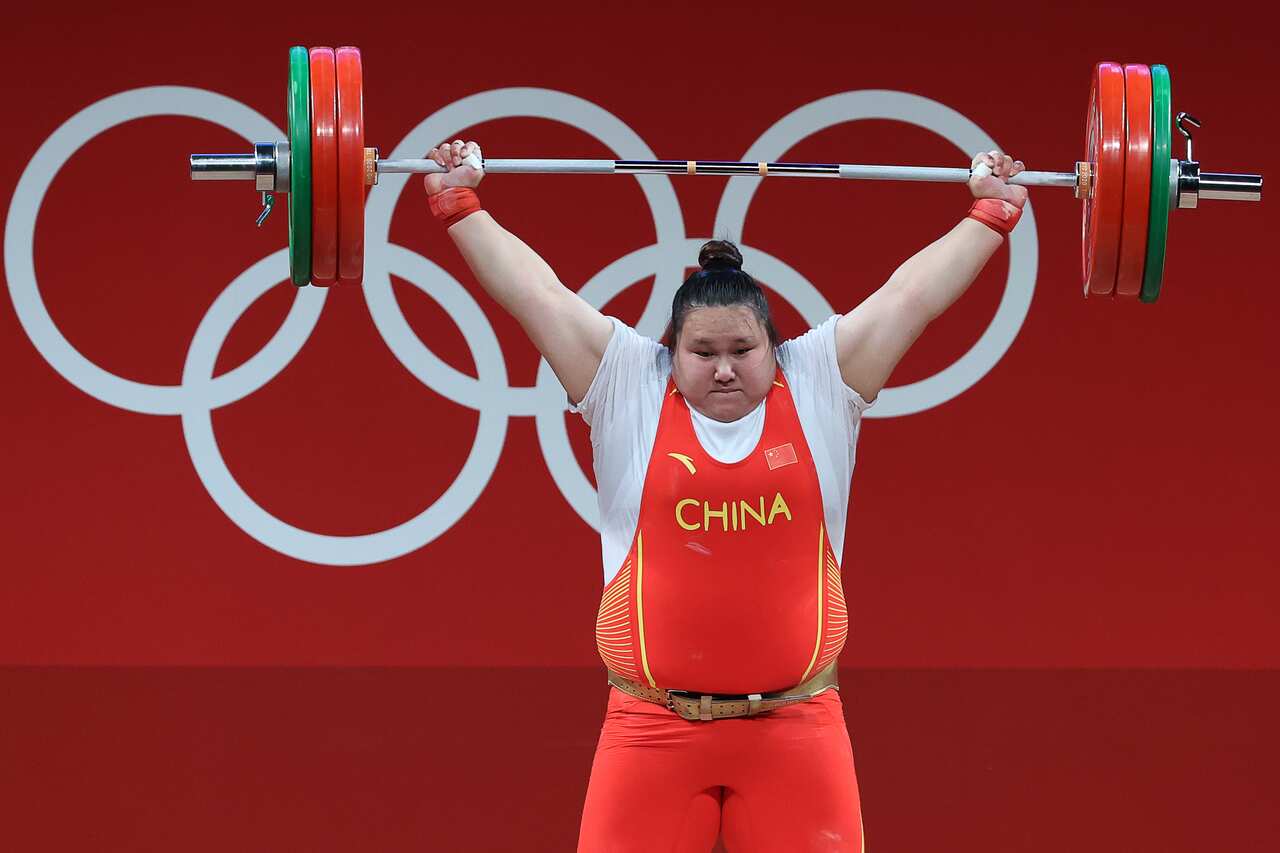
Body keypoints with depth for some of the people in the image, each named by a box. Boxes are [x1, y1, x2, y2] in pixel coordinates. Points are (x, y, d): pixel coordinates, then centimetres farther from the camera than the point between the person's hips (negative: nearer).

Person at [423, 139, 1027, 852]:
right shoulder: (629, 391, 6)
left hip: (796, 731, 1)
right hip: (653, 731, 0)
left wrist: (992, 213, 14)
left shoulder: (819, 389, 7)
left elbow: (912, 295, 10)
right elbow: (537, 294, 8)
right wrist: (460, 204, 11)